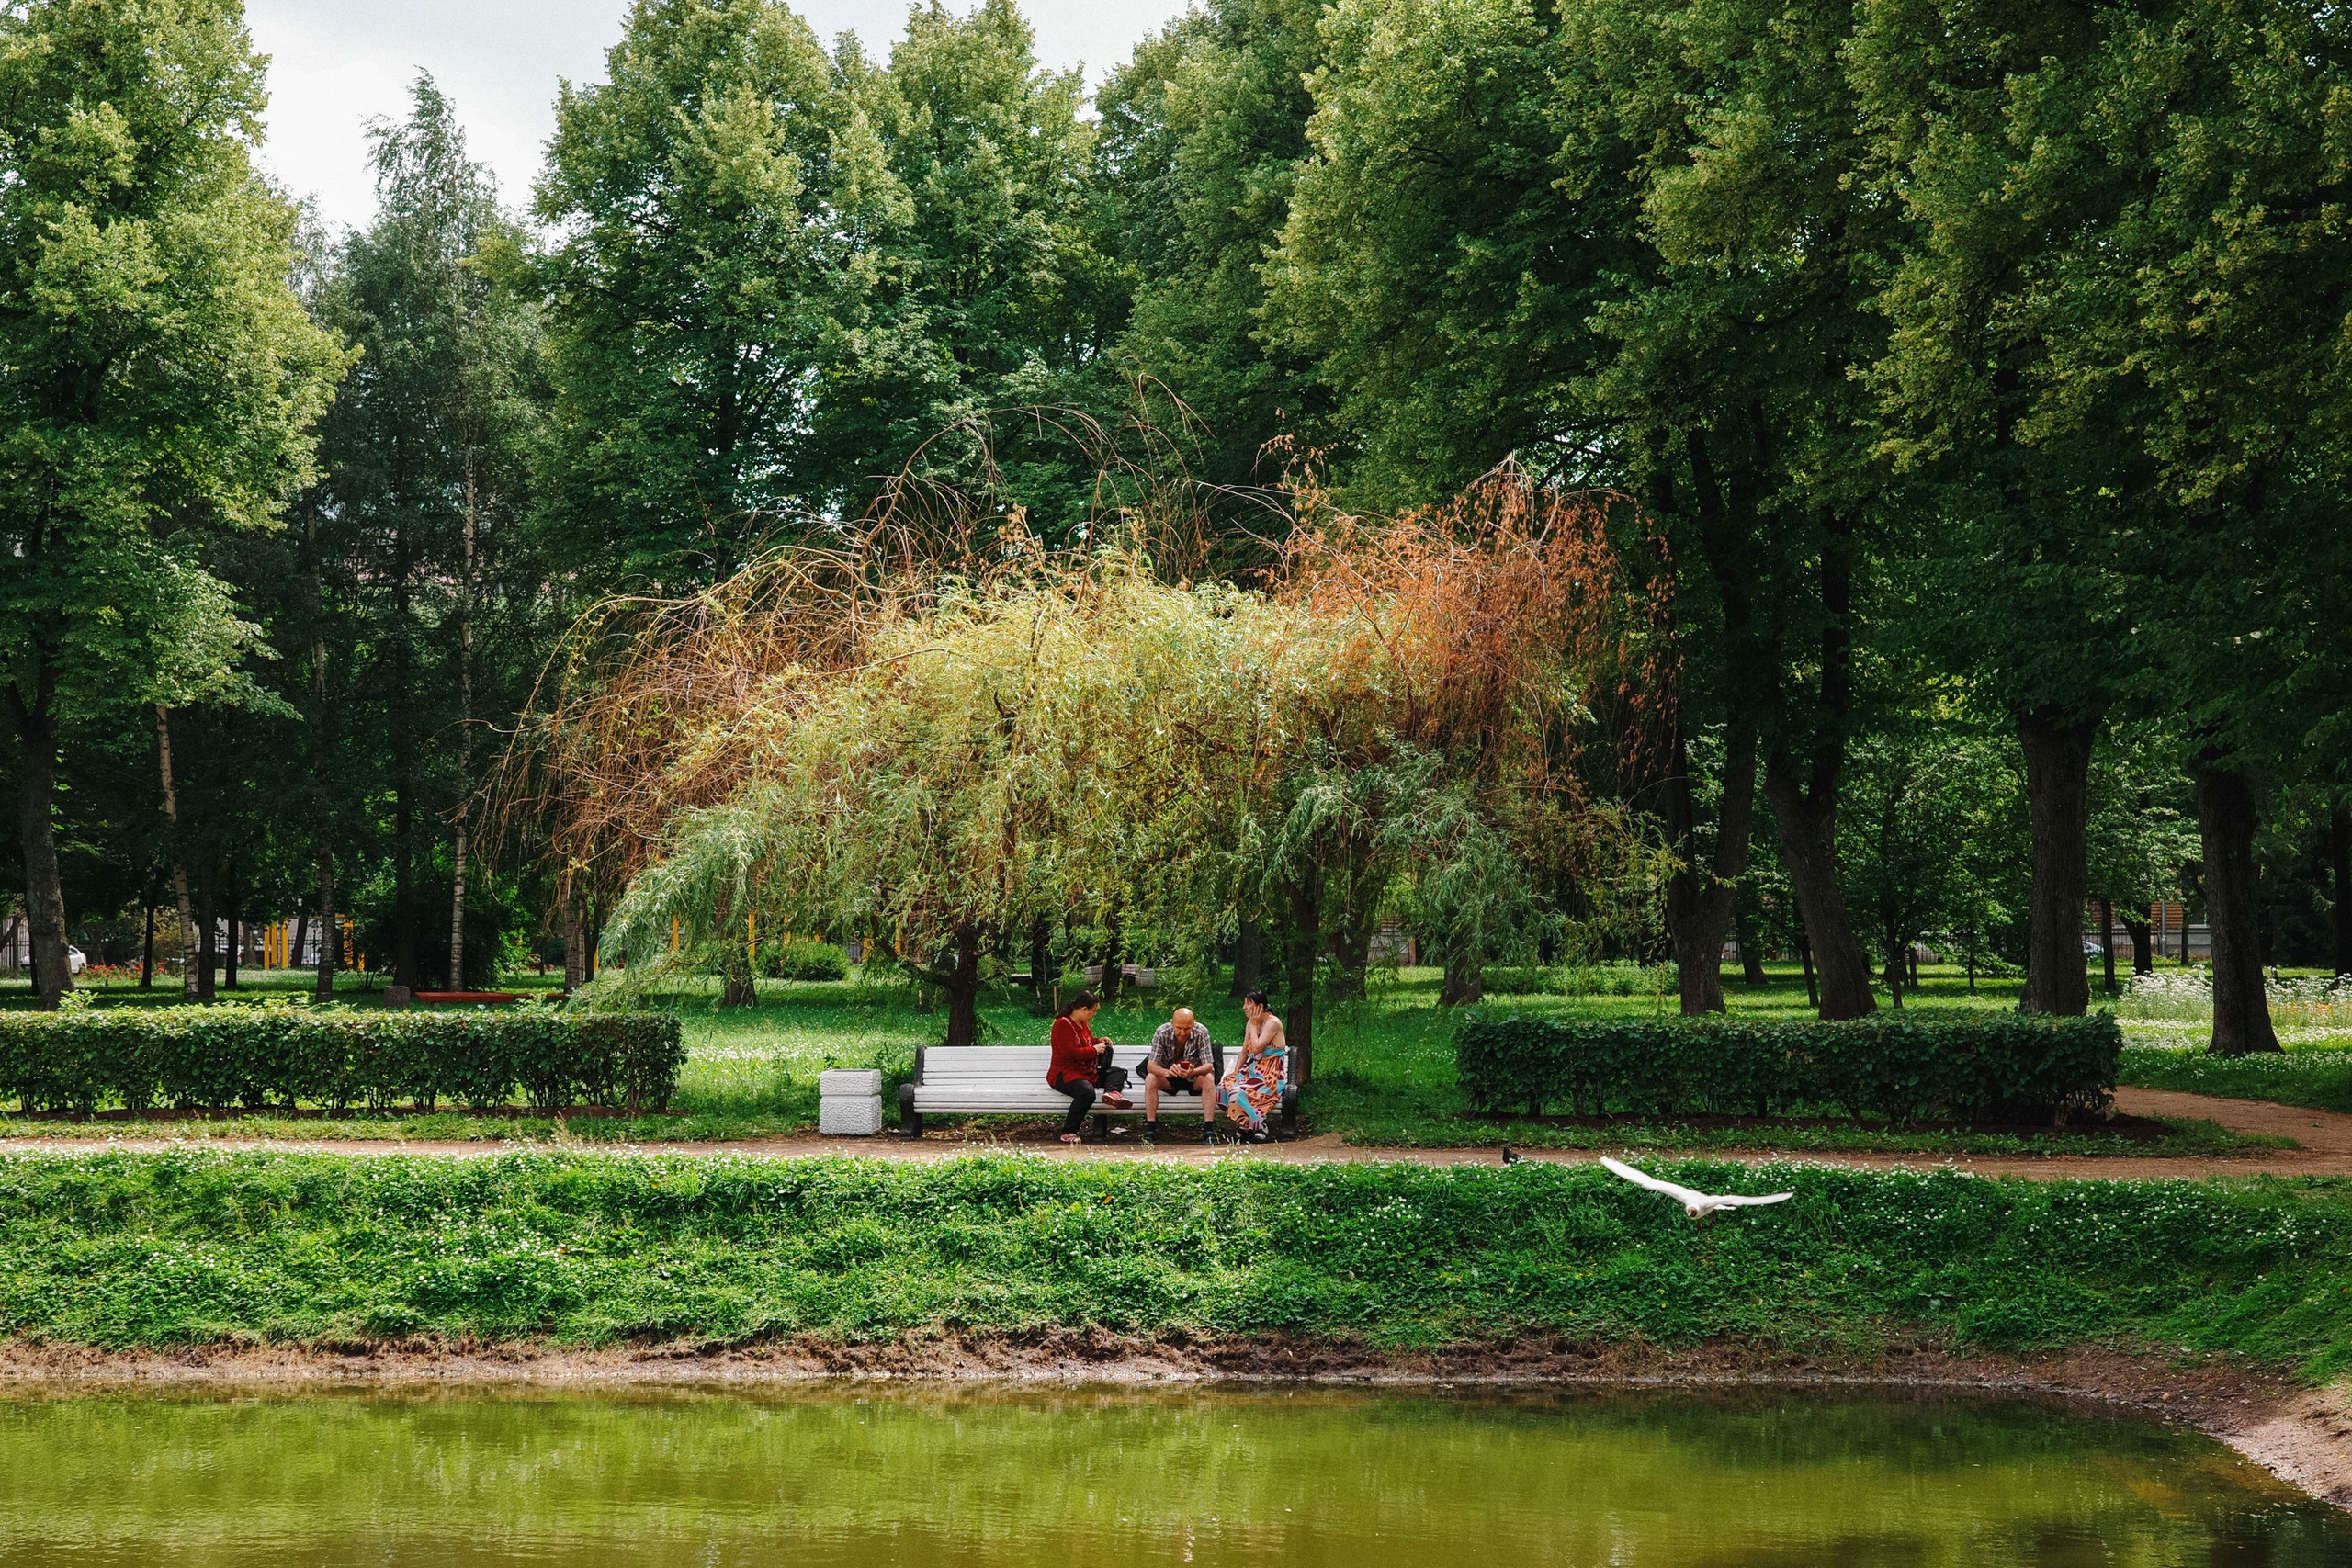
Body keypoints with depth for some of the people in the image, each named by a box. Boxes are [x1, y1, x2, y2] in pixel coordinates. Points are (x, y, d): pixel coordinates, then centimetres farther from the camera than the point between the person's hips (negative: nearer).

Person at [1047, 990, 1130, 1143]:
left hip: (1086, 1072, 10)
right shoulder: (1063, 1024, -13)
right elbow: (1070, 1052, -23)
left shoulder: (1082, 1023, 17)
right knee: (1087, 1092, -38)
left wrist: (1099, 1041, 15)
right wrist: (1095, 1050, -13)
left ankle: (1113, 1093, -30)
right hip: (1064, 1075, -10)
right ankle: (1068, 1132, -29)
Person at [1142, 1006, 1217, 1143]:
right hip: (1169, 1080, 0)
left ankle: (1209, 1129, -33)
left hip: (1194, 1079, 0)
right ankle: (1150, 1128, -30)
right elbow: (1151, 1065, -24)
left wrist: (1193, 1072, -47)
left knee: (1209, 1079, -31)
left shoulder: (1201, 1032, -20)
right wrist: (1166, 1072, -47)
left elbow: (1209, 1065, -23)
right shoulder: (1161, 1033, -19)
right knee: (1150, 1079, -29)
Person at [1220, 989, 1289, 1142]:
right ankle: (1246, 1128, -9)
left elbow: (1257, 1048, -20)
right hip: (1253, 1071, 8)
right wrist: (1235, 1072, 4)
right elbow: (1244, 1052, 17)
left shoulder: (1273, 1023, -11)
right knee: (1226, 1086, -18)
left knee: (1240, 1092, -30)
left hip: (1270, 1076, -8)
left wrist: (1254, 1025, -10)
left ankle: (1260, 1129, -17)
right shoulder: (1251, 1024, 14)